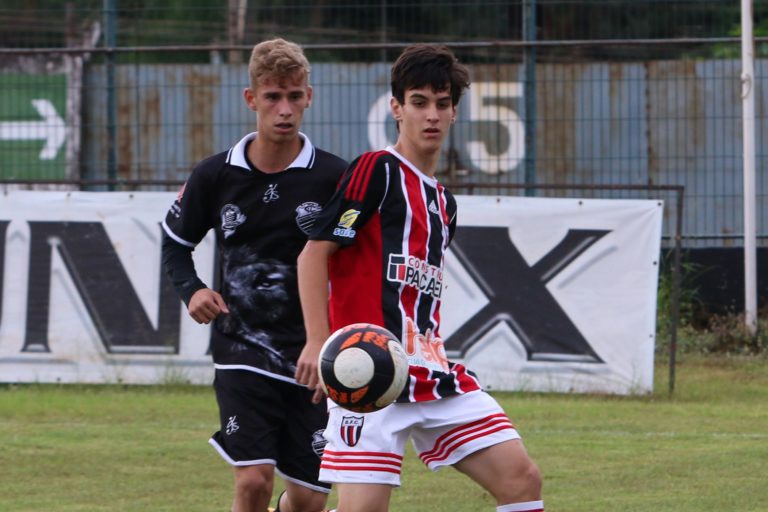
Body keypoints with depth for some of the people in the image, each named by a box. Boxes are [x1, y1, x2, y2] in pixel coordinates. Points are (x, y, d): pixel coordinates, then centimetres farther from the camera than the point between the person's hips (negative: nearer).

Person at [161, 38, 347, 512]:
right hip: (242, 349, 0)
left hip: (312, 354, 0)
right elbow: (176, 241, 17)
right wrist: (191, 290, -3)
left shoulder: (335, 177, -6)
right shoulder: (216, 175, 0)